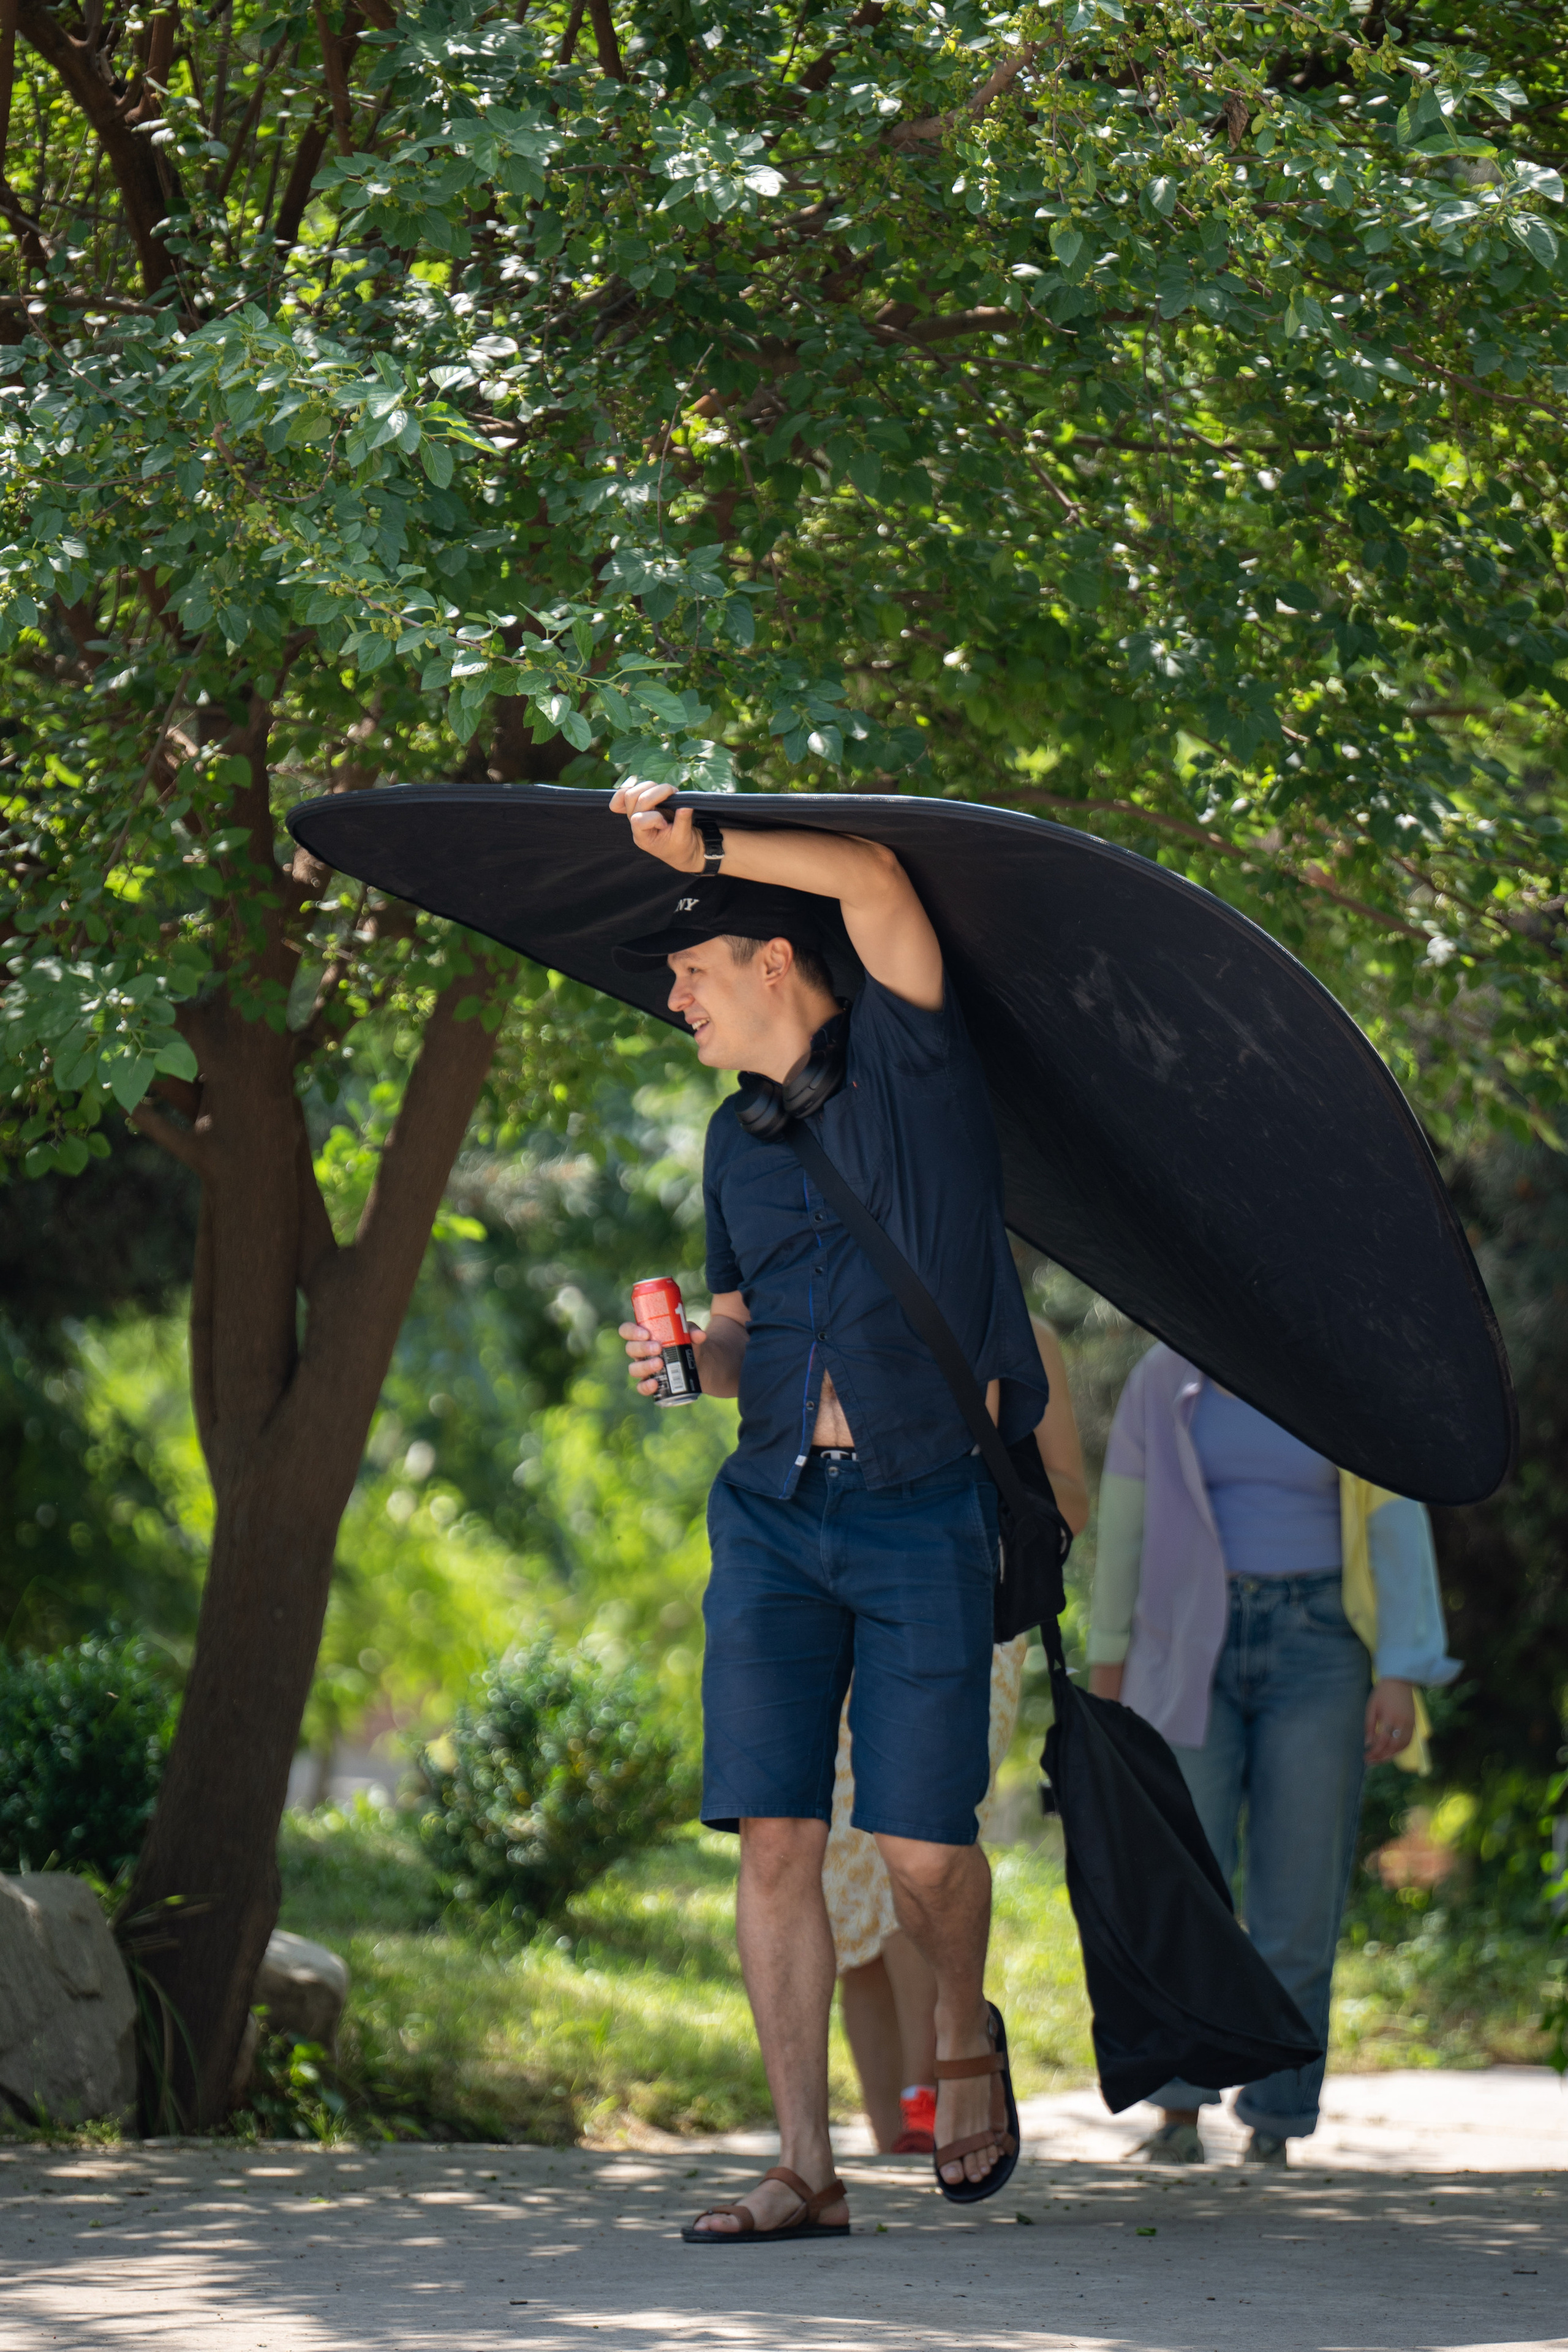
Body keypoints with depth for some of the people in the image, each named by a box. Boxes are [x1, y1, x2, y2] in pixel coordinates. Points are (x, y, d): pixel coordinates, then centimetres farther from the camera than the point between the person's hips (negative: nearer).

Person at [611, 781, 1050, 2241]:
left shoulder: (903, 1054, -2)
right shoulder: (738, 1138, 16)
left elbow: (875, 880, -18)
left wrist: (704, 848, -16)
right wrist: (683, 1357, 3)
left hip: (924, 1513, -5)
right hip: (775, 1507, 5)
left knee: (920, 1844, -7)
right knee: (774, 1834, -5)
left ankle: (966, 2032, 26)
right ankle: (805, 2166, -1)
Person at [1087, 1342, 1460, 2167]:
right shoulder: (1165, 1381, 4)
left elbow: (1399, 1531, -2)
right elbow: (1122, 1527, 9)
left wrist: (1401, 1675, -10)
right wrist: (1106, 1667, 9)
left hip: (1316, 1644, -1)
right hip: (1192, 1644, 1)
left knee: (1299, 1891, -3)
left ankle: (1273, 2128, 5)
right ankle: (1179, 2114, -7)